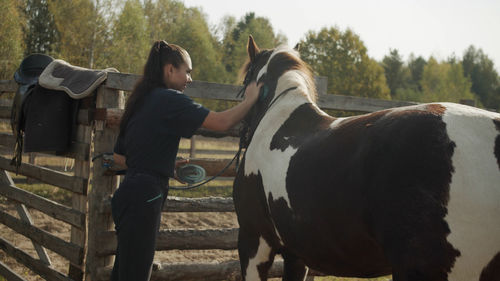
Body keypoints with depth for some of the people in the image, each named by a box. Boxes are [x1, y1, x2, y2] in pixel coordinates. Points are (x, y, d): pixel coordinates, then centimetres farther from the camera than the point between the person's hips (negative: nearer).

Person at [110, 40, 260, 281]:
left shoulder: (141, 102, 15)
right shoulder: (170, 100, -12)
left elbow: (119, 157, 20)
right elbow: (222, 122, -20)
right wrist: (250, 99, -3)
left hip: (130, 189, 10)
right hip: (144, 197, -10)